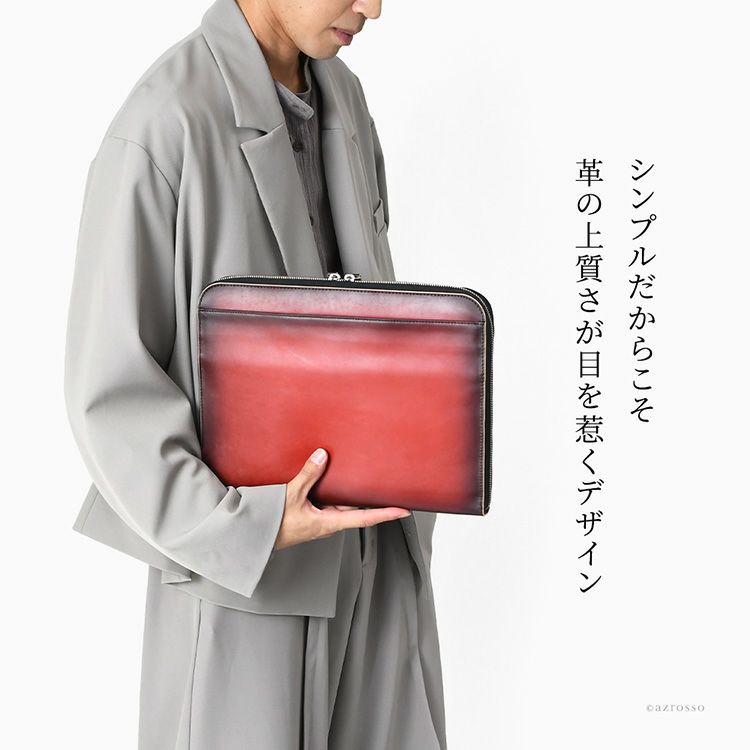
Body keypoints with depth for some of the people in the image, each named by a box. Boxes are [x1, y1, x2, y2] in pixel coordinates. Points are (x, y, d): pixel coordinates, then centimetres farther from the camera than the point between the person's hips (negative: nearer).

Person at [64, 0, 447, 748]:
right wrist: (239, 528, -24)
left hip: (376, 539, 7)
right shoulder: (162, 124, -18)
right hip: (244, 563, -6)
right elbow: (110, 388, -15)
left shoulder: (342, 97, 5)